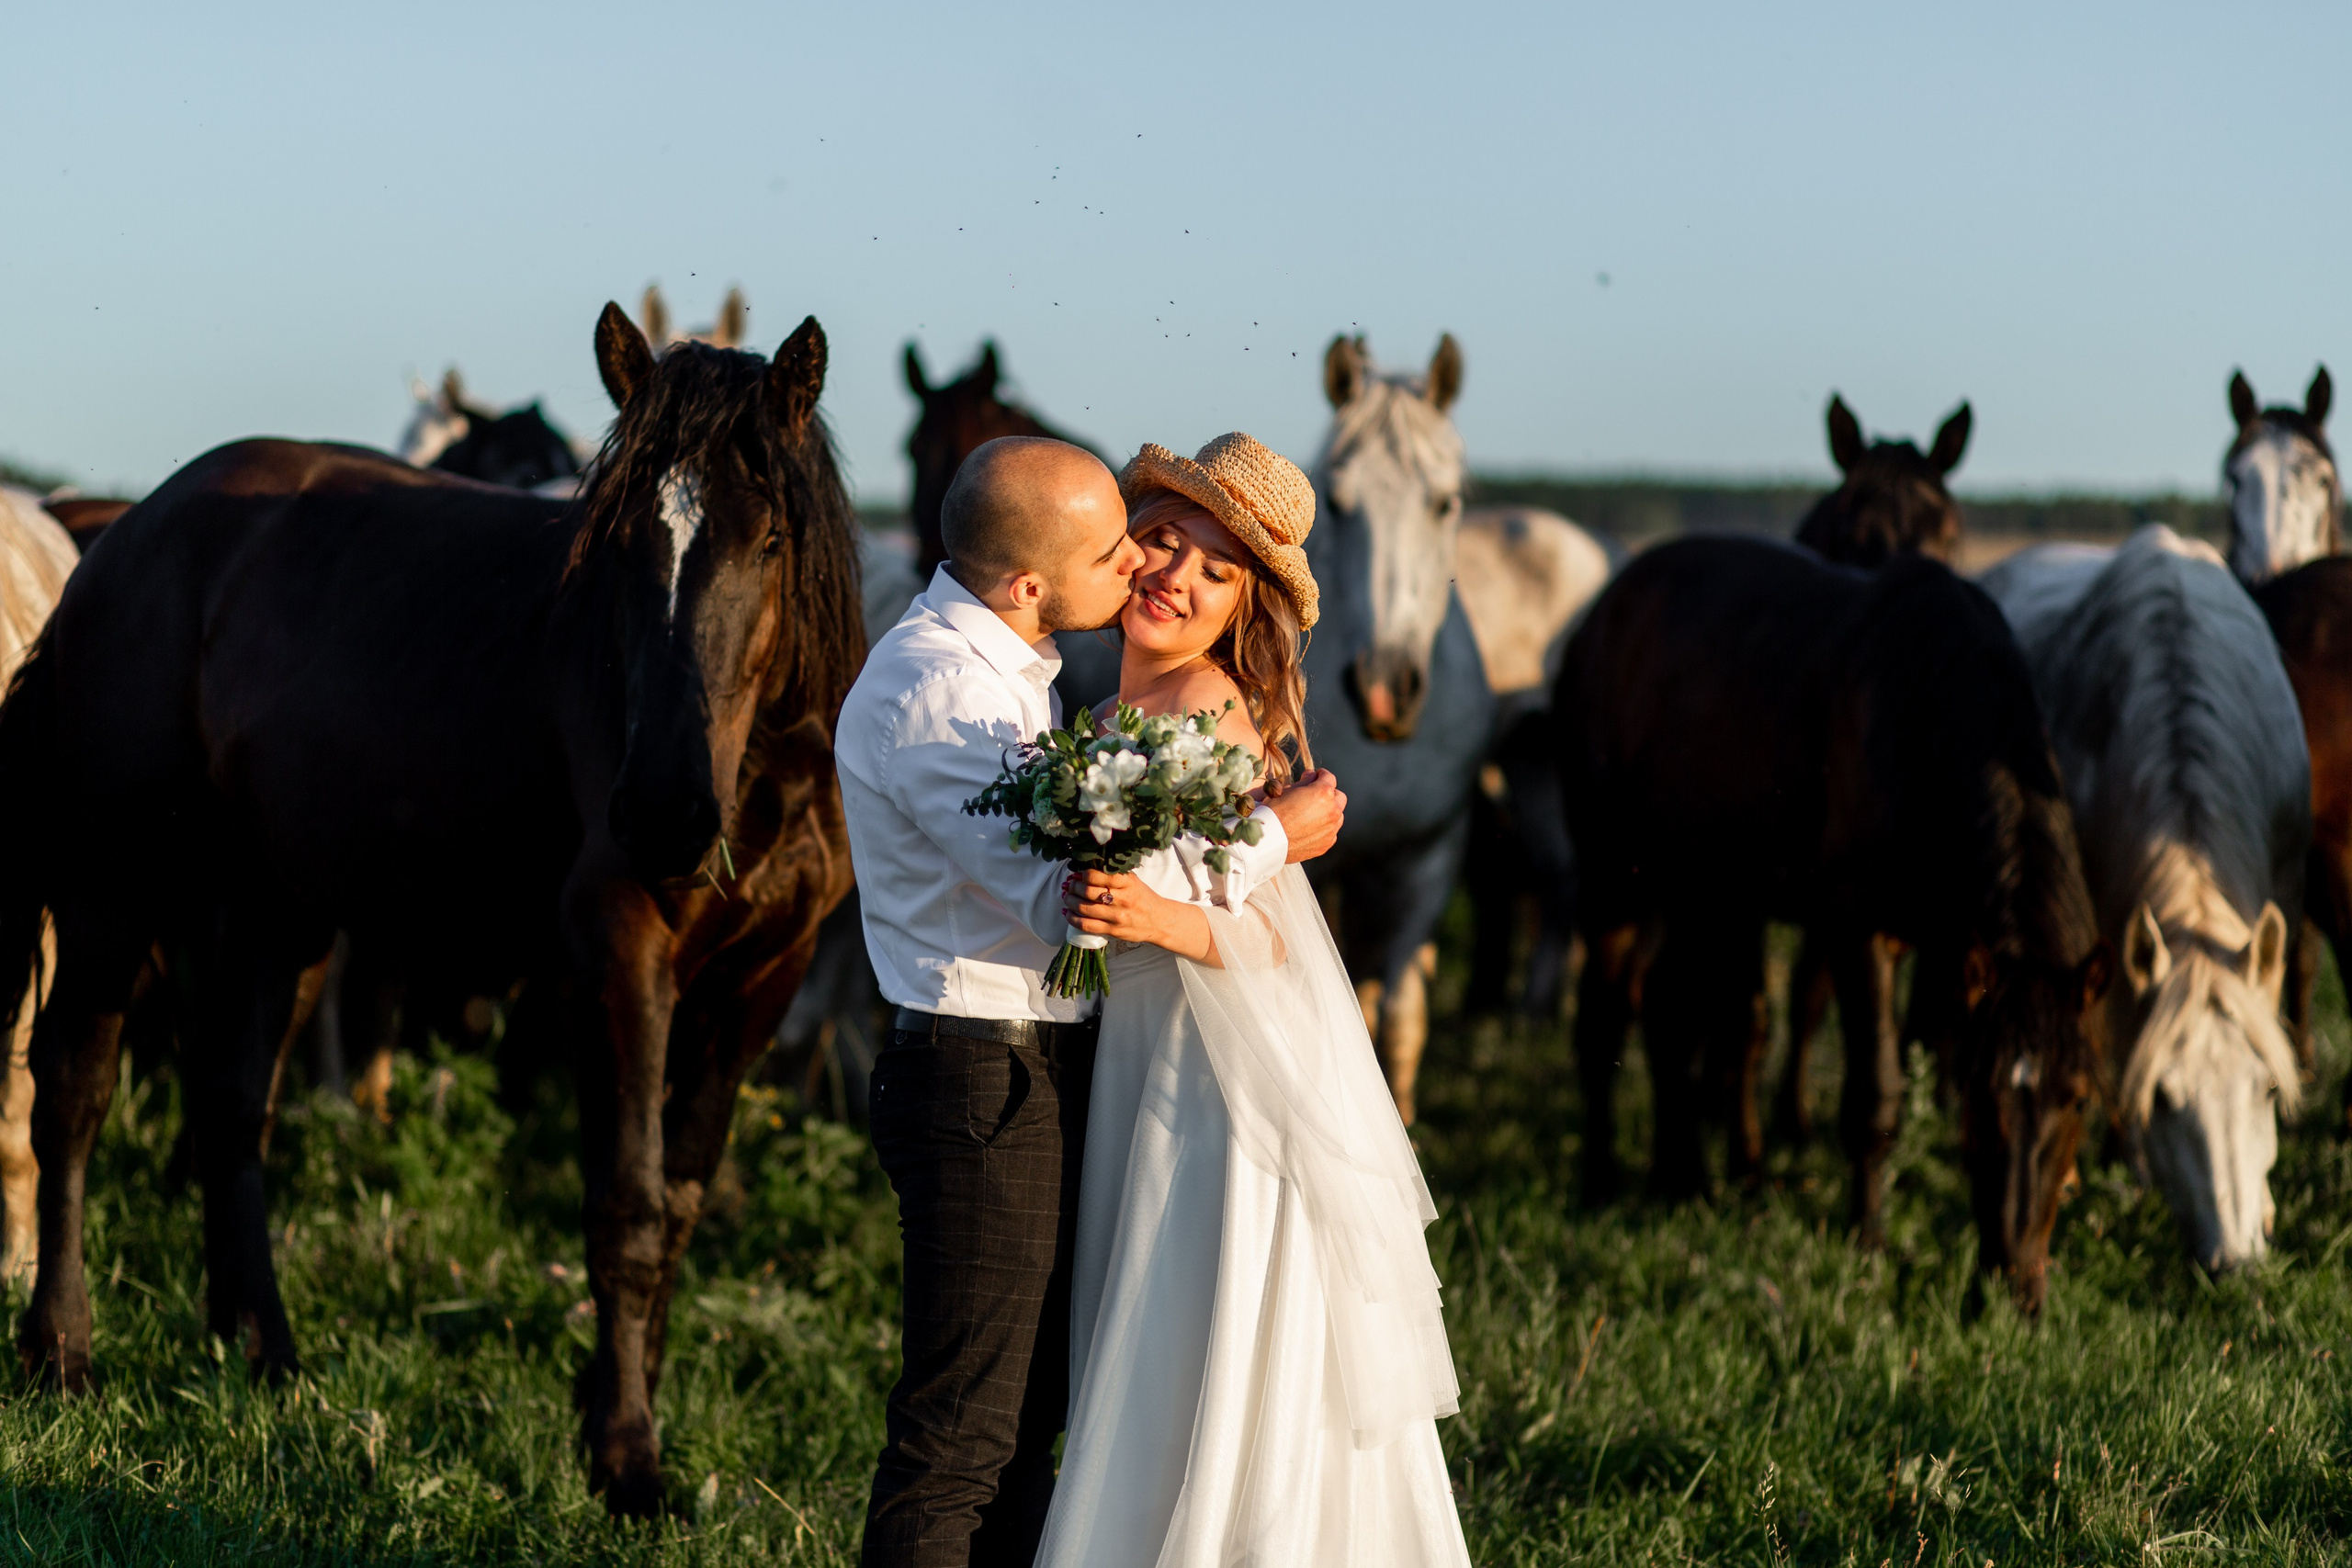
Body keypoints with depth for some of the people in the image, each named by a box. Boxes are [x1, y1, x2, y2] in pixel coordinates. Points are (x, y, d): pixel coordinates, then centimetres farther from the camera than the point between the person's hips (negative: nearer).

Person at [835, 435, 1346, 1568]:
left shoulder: (997, 666, 13)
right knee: (963, 1431, -7)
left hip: (1043, 1075, 10)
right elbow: (1066, 897, -26)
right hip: (988, 1082, -10)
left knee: (1028, 1407, 17)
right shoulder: (937, 689, -21)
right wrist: (1274, 836, -18)